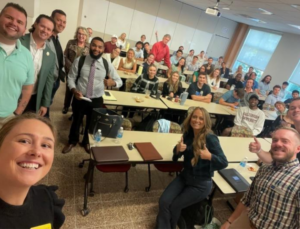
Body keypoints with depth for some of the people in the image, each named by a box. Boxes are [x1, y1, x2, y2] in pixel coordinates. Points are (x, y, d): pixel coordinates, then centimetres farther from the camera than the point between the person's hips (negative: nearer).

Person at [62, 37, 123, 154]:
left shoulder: (107, 64, -6)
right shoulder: (79, 60, -8)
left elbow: (119, 81, -4)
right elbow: (71, 78, -3)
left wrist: (112, 82, -28)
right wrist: (74, 90, -22)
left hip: (97, 100, 1)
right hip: (79, 98, -1)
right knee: (76, 121, 20)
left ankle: (86, 142, 50)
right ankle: (72, 141, 49)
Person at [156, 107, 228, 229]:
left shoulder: (210, 138, -21)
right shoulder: (188, 133, -4)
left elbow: (224, 163, -20)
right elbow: (176, 155, 7)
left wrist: (210, 156, -39)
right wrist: (178, 149, -17)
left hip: (201, 184, -5)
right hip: (184, 176, 5)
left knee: (174, 206, -3)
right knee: (163, 202, -10)